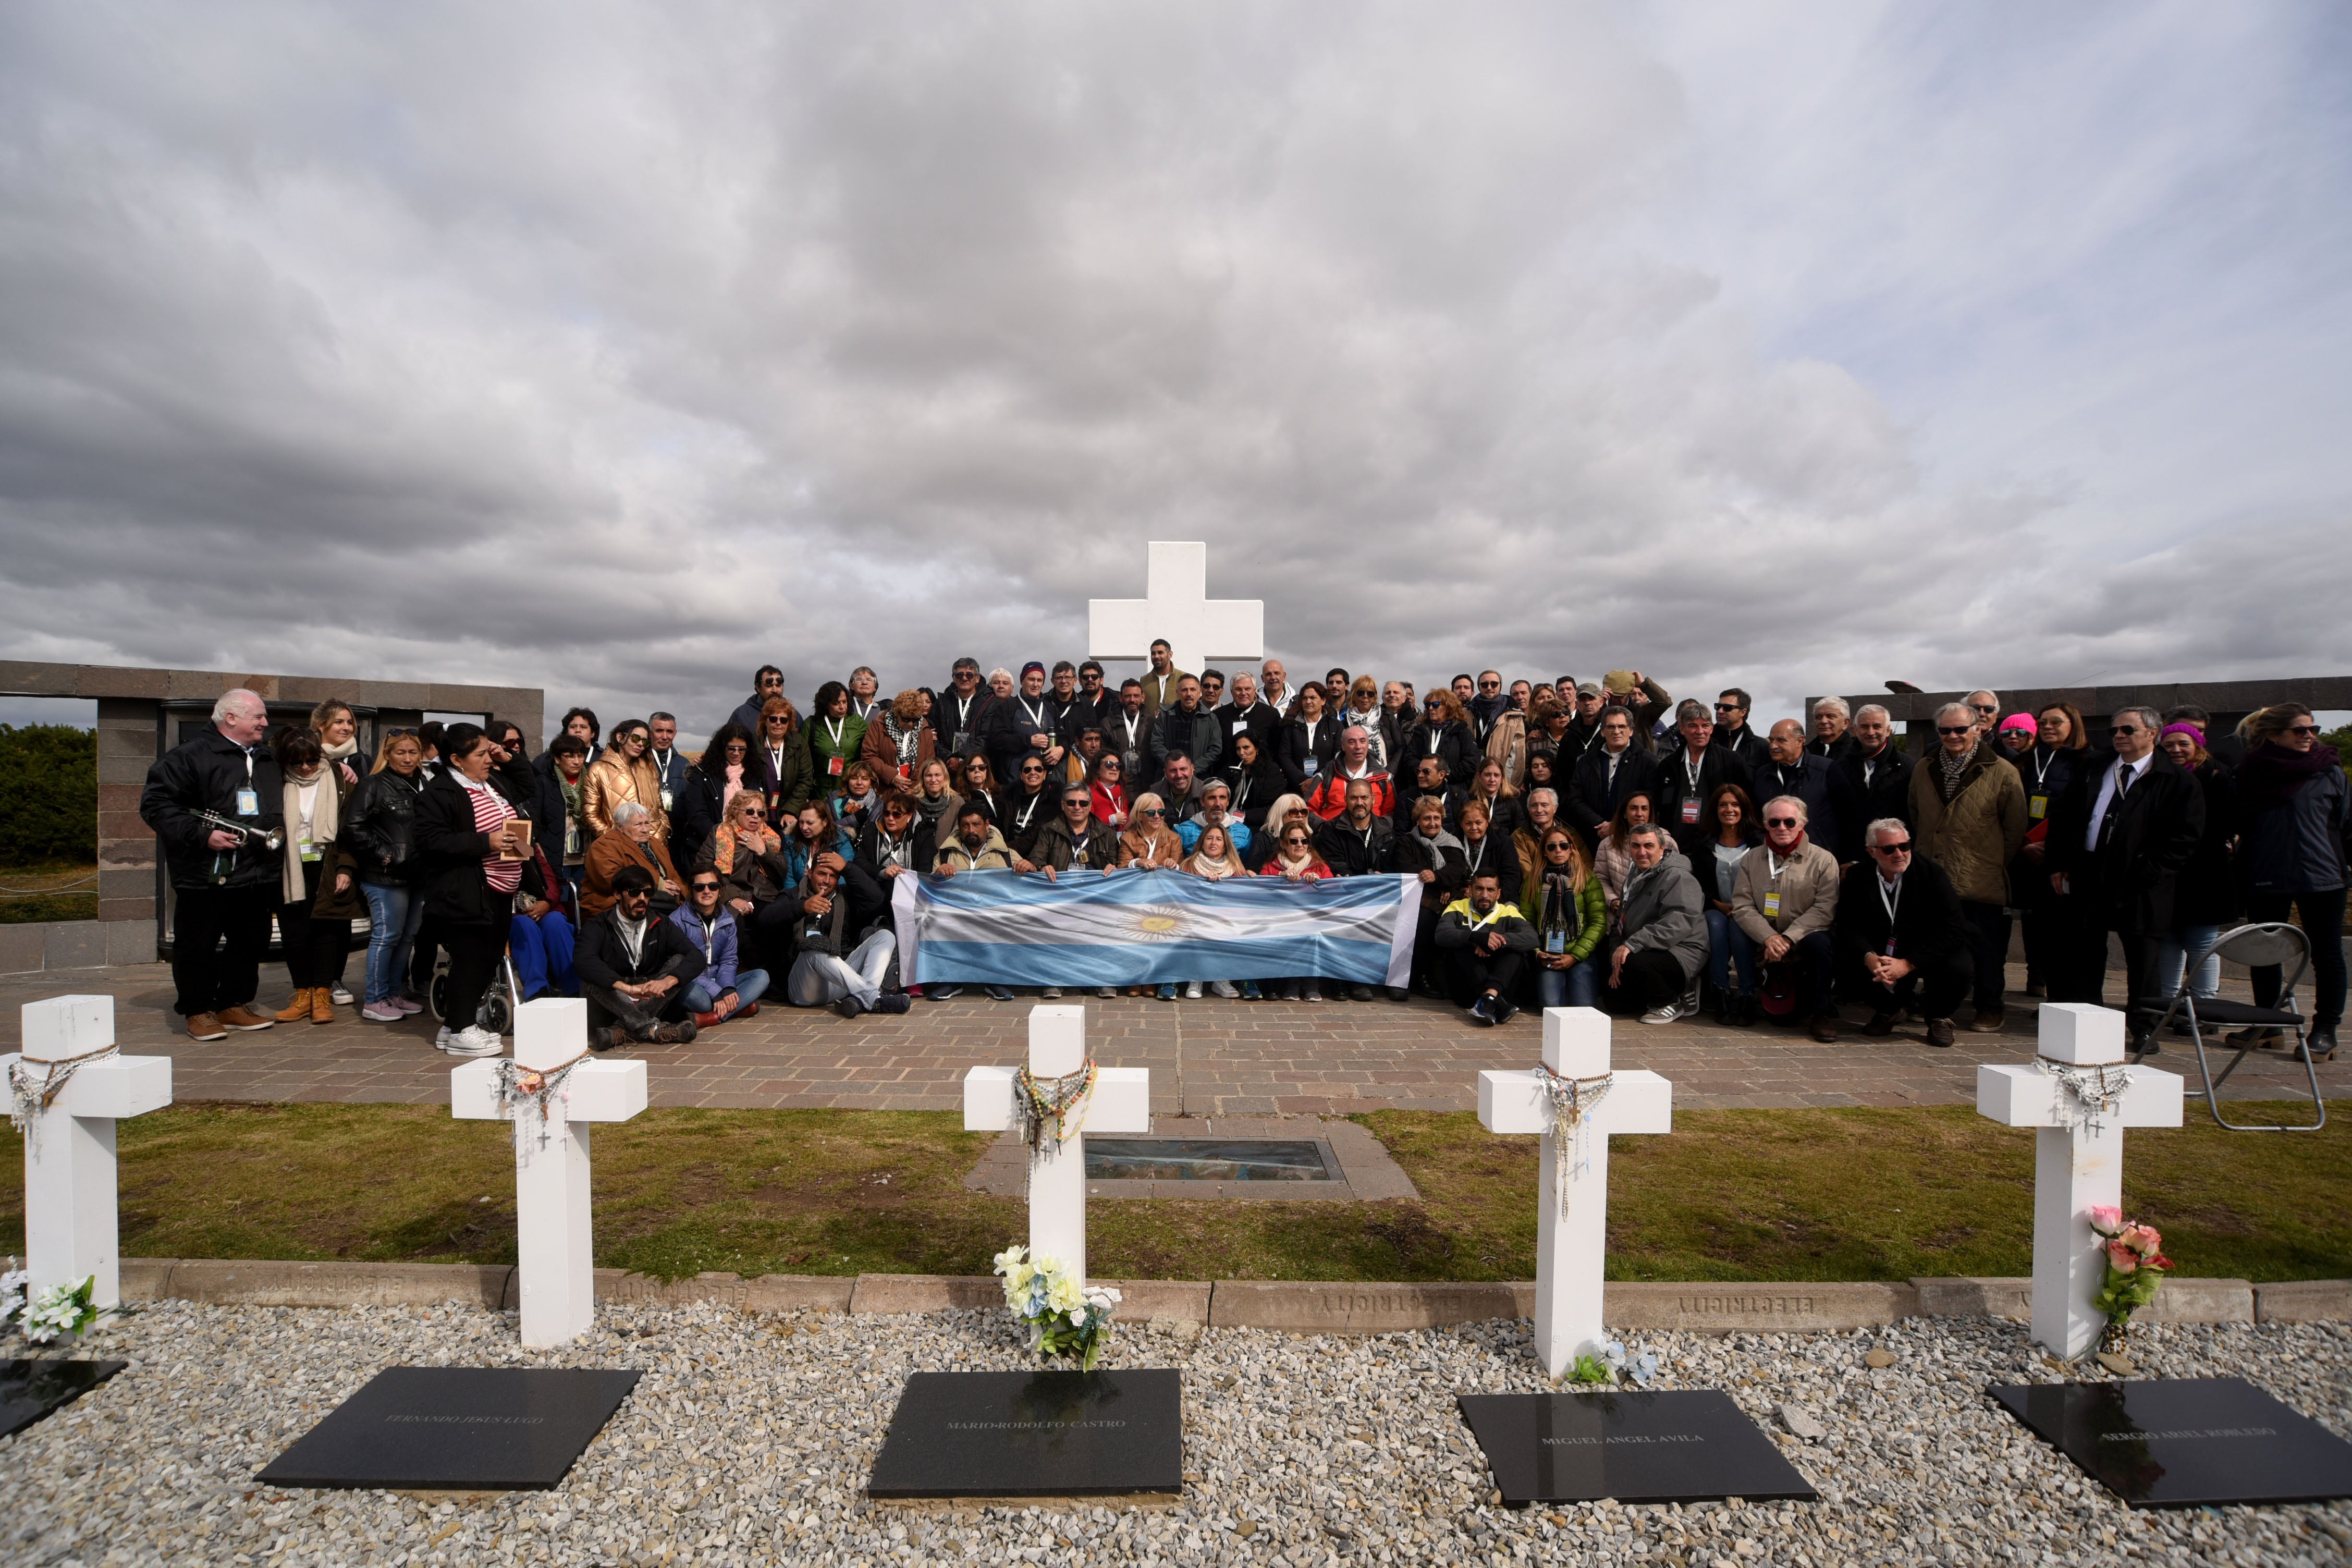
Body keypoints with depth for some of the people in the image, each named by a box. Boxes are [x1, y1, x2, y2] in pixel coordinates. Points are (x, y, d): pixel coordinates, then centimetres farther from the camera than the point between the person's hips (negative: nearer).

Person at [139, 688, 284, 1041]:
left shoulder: (268, 761, 17)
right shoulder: (190, 756, -6)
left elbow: (280, 813, 32)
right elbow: (156, 804, -10)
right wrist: (202, 835, -19)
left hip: (258, 877, 6)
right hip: (206, 875, -6)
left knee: (250, 944, 12)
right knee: (198, 946, 4)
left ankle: (234, 1005, 23)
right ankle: (198, 1012, 15)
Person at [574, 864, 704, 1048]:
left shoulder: (659, 926, 6)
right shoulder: (599, 926, -4)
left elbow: (696, 956, -9)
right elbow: (582, 959, -26)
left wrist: (668, 981, -30)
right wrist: (627, 988, -39)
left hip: (651, 1002, 2)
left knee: (680, 961, -18)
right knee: (589, 977, -29)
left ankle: (624, 1030, -30)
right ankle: (653, 1029, -36)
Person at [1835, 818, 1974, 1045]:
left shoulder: (1931, 873, -13)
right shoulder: (1857, 877, -7)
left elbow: (1955, 929, -20)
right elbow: (1848, 926, -9)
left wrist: (1908, 964, -30)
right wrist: (1869, 957, -32)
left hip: (1926, 954, -1)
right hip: (1880, 952, 1)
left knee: (1959, 967, -31)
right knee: (1847, 962, -27)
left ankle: (1939, 1016, 5)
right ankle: (1887, 1009, 7)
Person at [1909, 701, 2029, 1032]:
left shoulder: (2002, 772, -3)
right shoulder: (1924, 771, 10)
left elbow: (2015, 828, 0)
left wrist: (1996, 864, -1)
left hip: (1982, 882, -4)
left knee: (1985, 949, 5)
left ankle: (1989, 1010, 18)